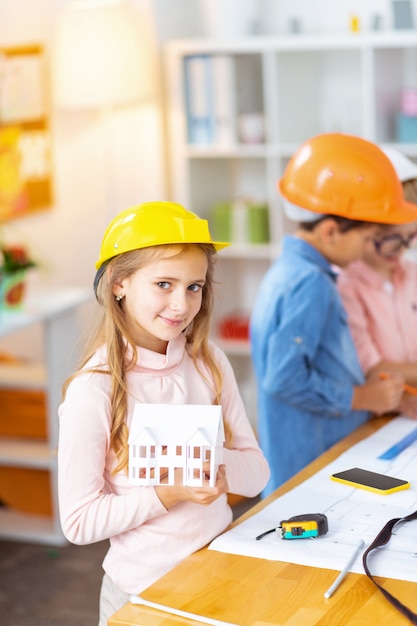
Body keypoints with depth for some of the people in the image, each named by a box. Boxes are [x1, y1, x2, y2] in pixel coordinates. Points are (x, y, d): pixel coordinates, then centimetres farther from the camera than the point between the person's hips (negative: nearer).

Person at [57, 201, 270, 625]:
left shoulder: (208, 362, -4)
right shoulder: (94, 390, -18)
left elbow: (256, 472, -1)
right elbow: (79, 522, -16)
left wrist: (218, 465, -21)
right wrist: (170, 493, -25)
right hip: (146, 589, -4)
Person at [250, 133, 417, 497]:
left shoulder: (290, 270, 10)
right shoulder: (310, 285, -20)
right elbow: (285, 379, -26)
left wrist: (369, 389, 9)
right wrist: (363, 397, -15)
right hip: (309, 468, -10)